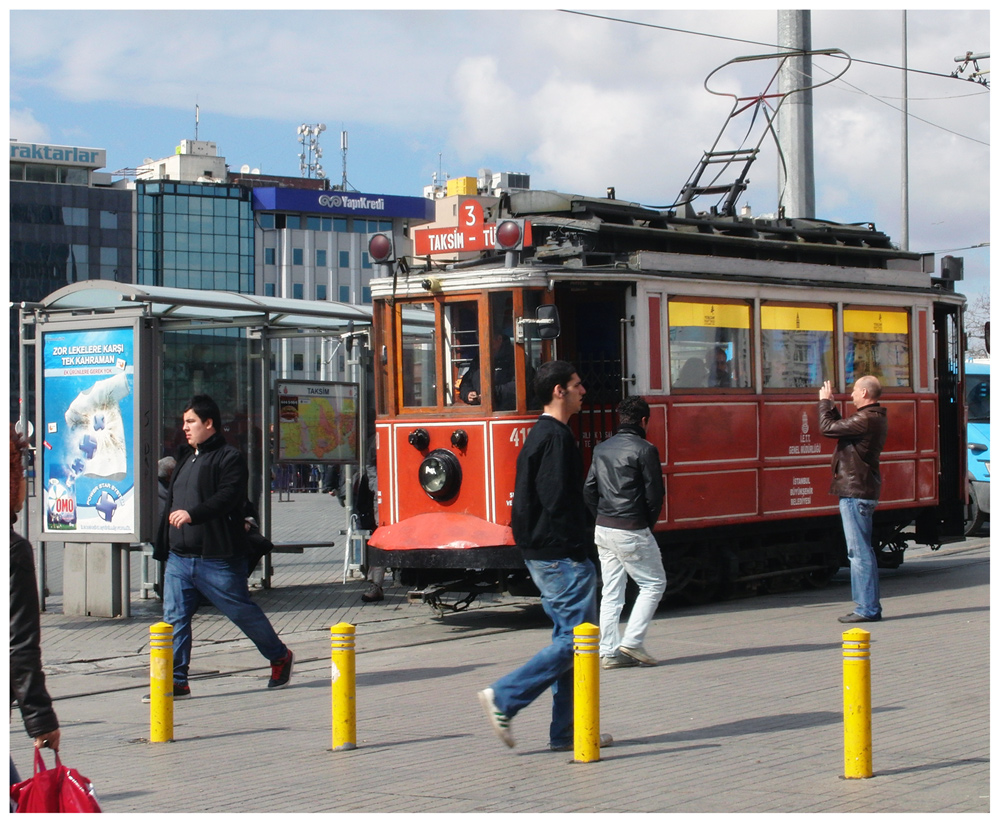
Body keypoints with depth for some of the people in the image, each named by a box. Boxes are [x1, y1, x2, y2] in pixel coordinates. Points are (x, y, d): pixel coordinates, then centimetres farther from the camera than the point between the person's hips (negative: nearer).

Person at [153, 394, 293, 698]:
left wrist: (193, 514, -35)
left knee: (243, 612, 3)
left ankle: (279, 657, 24)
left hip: (217, 559, -8)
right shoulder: (185, 459, 21)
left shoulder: (229, 458, -7)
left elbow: (229, 496, -23)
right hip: (179, 558, 8)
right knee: (175, 618, 0)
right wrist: (163, 547, 24)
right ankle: (176, 681, 3)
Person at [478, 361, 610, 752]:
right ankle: (505, 698, -8)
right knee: (577, 639, -7)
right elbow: (557, 503, -21)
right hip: (562, 555, -11)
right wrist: (578, 547, -13)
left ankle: (565, 731, 14)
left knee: (567, 638, 12)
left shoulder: (538, 435, 16)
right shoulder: (556, 437, -15)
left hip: (541, 554, 11)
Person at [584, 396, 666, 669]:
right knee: (654, 583, 7)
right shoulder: (644, 450, -10)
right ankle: (632, 641, -2)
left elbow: (589, 490, 9)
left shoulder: (601, 449, 10)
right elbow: (654, 494, -10)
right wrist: (648, 524, 5)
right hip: (632, 531, -7)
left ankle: (609, 651, 8)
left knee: (611, 592, 10)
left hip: (603, 530, 7)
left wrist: (603, 517, 12)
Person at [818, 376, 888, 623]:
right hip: (864, 490, 11)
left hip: (855, 492, -11)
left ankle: (867, 609, -7)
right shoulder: (877, 418, 14)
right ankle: (869, 606, 19)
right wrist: (830, 405, 19)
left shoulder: (864, 420, -18)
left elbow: (828, 427, -15)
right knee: (862, 550, 15)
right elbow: (841, 427, 20)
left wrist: (825, 401, 0)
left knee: (859, 551, -8)